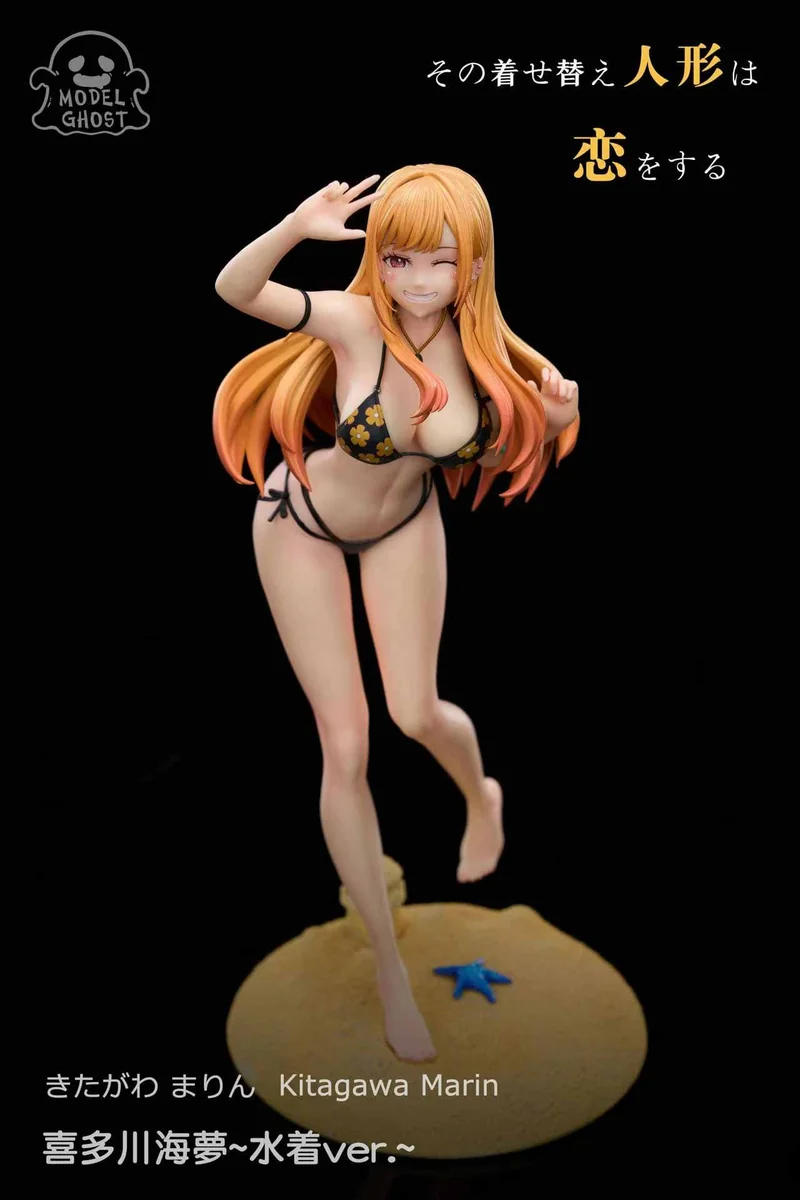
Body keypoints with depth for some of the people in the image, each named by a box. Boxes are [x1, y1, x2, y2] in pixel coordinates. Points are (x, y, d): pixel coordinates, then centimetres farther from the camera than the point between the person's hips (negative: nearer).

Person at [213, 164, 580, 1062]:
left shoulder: (483, 349, -18)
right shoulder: (355, 321, -28)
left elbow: (486, 457, -3)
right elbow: (233, 289, -31)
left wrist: (549, 422, -22)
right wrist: (298, 227, -49)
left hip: (405, 525, 3)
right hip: (304, 526, -2)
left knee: (415, 714, 0)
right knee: (345, 746, -2)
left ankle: (483, 795, 42)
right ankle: (389, 965, 15)